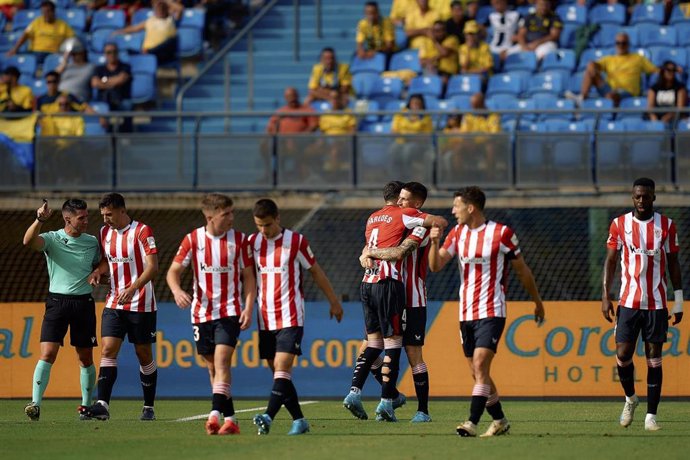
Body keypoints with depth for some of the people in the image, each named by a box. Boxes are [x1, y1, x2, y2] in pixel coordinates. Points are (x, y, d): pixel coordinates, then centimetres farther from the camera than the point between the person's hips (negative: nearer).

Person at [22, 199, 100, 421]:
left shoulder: (92, 242, 10)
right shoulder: (52, 239, -2)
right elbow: (29, 241, -23)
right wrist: (40, 220, -38)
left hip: (84, 302, 3)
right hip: (57, 301, -3)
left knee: (85, 358, 7)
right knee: (47, 354, -14)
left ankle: (86, 406, 18)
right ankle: (35, 404, -18)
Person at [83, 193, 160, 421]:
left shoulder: (142, 231, -11)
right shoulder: (105, 232, 9)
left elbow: (152, 267, -16)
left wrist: (132, 289, -28)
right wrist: (98, 271, 0)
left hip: (140, 305, -5)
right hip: (114, 303, 5)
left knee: (144, 354, 5)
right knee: (108, 350, -10)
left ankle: (149, 407, 17)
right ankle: (102, 405, -19)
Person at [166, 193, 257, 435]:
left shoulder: (239, 239, -2)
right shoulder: (193, 240, -1)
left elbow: (248, 276, 3)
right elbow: (174, 271, -1)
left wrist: (248, 308, -8)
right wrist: (177, 290, -23)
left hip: (230, 311, -3)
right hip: (202, 313, 3)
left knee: (221, 361, -19)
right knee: (213, 367, 7)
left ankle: (215, 414, -29)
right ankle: (230, 419, 14)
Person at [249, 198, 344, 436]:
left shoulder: (296, 241, -4)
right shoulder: (252, 243, 6)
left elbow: (315, 271, 6)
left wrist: (334, 301, 13)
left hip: (290, 318, -5)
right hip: (265, 320, 5)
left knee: (282, 369, -16)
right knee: (277, 372, 5)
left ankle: (268, 417, -28)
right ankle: (298, 420, 13)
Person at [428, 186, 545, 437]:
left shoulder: (501, 233, -6)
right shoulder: (457, 233, 9)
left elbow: (522, 270, 5)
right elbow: (435, 266, 0)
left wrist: (537, 302, 13)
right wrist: (434, 242, -18)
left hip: (492, 312, -6)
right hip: (466, 313, 6)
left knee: (480, 365, -18)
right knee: (478, 372, 10)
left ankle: (472, 423, -25)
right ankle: (499, 420, 24)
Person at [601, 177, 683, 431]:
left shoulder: (666, 225, 2)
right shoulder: (619, 224, 2)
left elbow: (673, 263, 6)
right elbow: (610, 261, 5)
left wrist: (678, 302, 4)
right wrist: (605, 296, -2)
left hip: (657, 303, 0)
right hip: (628, 302, 0)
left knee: (654, 358, 0)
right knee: (623, 354, -5)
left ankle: (651, 415, 3)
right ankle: (630, 398, 23)